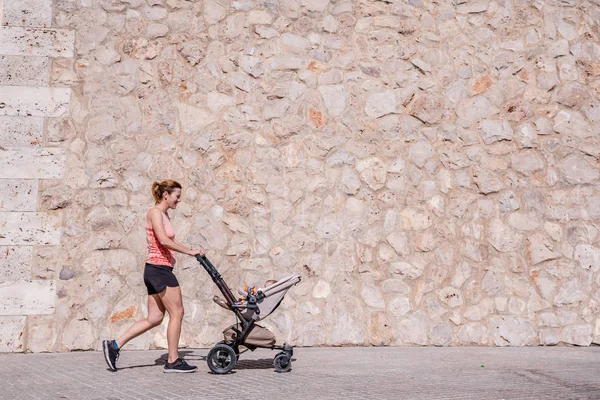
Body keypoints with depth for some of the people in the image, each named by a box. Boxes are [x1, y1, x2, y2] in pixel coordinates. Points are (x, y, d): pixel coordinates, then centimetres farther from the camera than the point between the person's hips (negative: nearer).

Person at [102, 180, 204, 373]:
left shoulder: (164, 215, 19)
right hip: (159, 268, -10)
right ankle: (173, 361, 4)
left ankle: (114, 345, 9)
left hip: (156, 270, 10)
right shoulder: (155, 212, -10)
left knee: (154, 318, 9)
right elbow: (163, 240, -21)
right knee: (177, 312, -3)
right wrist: (190, 251, -17)